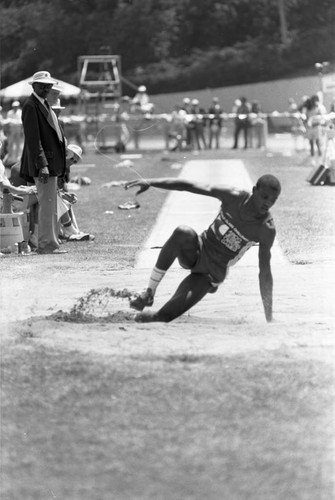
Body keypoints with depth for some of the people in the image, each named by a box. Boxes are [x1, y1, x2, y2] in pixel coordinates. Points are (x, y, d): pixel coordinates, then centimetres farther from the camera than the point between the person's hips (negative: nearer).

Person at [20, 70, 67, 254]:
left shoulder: (44, 105, 19)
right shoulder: (31, 106, -12)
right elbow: (33, 139, -18)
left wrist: (60, 164, 20)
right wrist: (42, 165, -24)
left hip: (51, 162, 10)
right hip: (43, 163, -10)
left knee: (49, 204, 12)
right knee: (47, 203, -10)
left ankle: (47, 243, 17)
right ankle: (47, 244, -8)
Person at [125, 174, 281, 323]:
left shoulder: (267, 230, -16)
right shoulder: (234, 197, -12)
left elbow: (265, 273, -11)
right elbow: (189, 186, -13)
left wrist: (269, 319, -14)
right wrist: (151, 182, -22)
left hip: (212, 273, -2)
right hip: (198, 250, 2)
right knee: (183, 233, -36)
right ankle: (149, 292, -25)